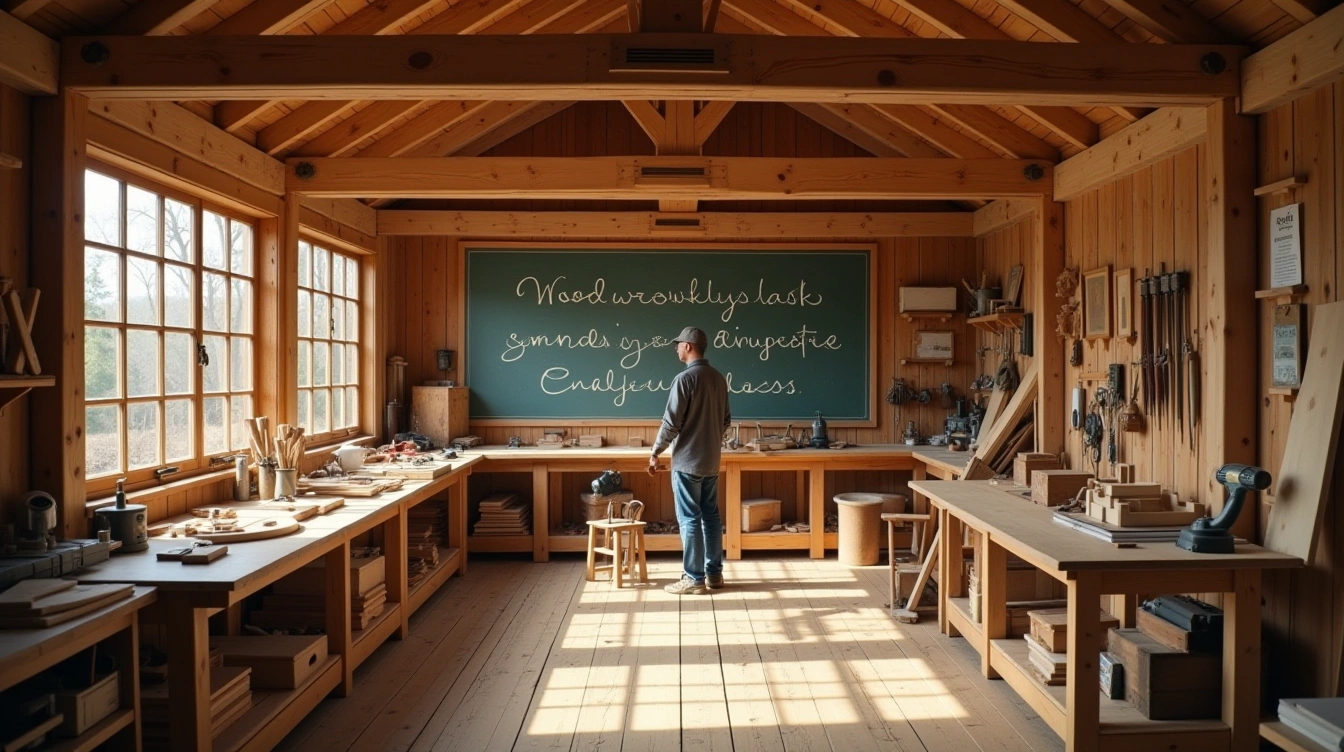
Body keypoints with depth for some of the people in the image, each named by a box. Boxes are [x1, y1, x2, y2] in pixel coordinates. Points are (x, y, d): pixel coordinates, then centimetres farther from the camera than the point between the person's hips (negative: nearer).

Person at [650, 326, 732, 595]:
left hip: (687, 461, -8)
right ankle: (714, 573, 20)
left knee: (690, 519, -2)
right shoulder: (718, 378, 8)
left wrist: (655, 453, -5)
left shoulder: (685, 378, -16)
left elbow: (671, 422, -16)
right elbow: (726, 420, 16)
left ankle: (694, 579, 2)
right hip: (712, 461, 8)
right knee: (711, 515, 13)